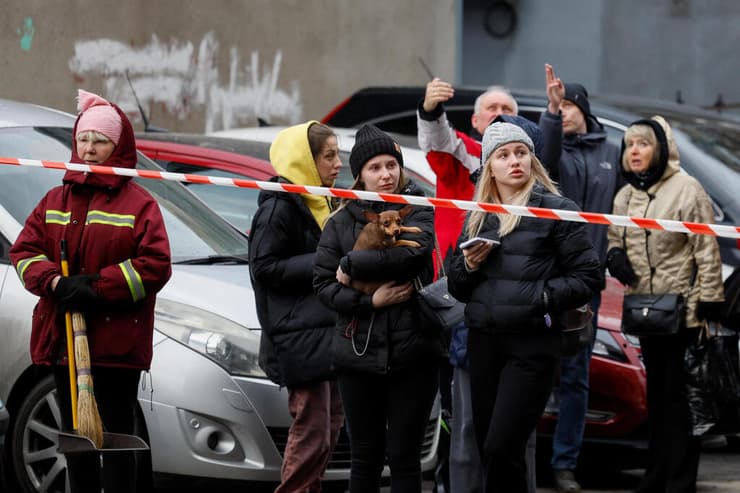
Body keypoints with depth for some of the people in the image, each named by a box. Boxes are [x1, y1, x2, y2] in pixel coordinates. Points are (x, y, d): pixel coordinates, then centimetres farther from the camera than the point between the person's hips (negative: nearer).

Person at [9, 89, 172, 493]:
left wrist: (98, 288, -17)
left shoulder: (138, 203, -3)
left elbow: (156, 265, -10)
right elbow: (24, 249, 8)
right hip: (62, 338, 5)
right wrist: (55, 282, -12)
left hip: (117, 340, -5)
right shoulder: (56, 201, 13)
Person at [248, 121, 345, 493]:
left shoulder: (320, 204, 18)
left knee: (329, 426, 9)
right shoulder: (280, 206, -10)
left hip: (326, 332, 10)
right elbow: (264, 267, -16)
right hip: (300, 336, -10)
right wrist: (321, 264, -18)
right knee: (312, 428, -12)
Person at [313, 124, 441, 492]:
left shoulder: (418, 210, 3)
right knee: (365, 458, 9)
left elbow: (413, 249, -18)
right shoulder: (341, 222, 6)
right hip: (359, 352, 1)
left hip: (412, 351, -1)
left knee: (404, 458, 1)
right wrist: (368, 301, -14)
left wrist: (351, 266, -12)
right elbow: (323, 285, 1)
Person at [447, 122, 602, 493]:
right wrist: (468, 266, -2)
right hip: (483, 341, 6)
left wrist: (542, 298, -16)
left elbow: (588, 276, -5)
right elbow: (456, 288, 19)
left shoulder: (557, 210, -2)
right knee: (489, 449, 7)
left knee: (501, 449, -14)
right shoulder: (477, 217, 14)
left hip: (532, 343, -6)